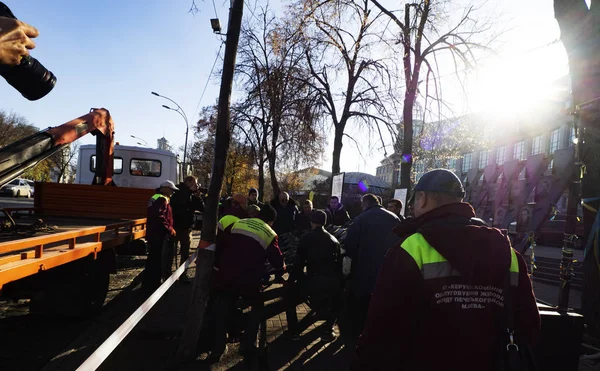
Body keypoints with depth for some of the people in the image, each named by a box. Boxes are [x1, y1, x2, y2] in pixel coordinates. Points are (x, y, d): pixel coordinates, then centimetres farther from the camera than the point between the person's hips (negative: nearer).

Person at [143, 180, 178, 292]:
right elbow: (159, 217, -27)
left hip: (153, 233, 11)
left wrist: (168, 229, 20)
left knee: (153, 258, 20)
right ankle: (153, 285, 4)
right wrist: (170, 229, -19)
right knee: (157, 260, -3)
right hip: (158, 234, -11)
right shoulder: (162, 199, -16)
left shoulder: (155, 197, 18)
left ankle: (147, 283, 32)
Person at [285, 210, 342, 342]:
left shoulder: (306, 238, 7)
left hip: (313, 280, -3)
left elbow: (299, 263, 4)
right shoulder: (334, 240, 16)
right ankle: (327, 331, 24)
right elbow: (339, 263, 17)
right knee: (334, 301, 36)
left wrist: (290, 280, 16)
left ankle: (294, 332, 21)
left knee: (290, 297, 23)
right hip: (332, 281, 3)